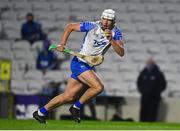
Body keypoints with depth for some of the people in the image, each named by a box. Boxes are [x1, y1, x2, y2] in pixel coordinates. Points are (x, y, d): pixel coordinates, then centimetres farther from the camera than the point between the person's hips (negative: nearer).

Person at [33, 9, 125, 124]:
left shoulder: (116, 32, -4)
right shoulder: (92, 26, -14)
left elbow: (121, 53, -14)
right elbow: (70, 27, -1)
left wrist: (111, 40, -28)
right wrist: (62, 44, -11)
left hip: (89, 67, 5)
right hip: (79, 63, -5)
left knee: (69, 97, 6)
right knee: (99, 86, -24)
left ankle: (41, 112, 19)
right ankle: (76, 107, -5)